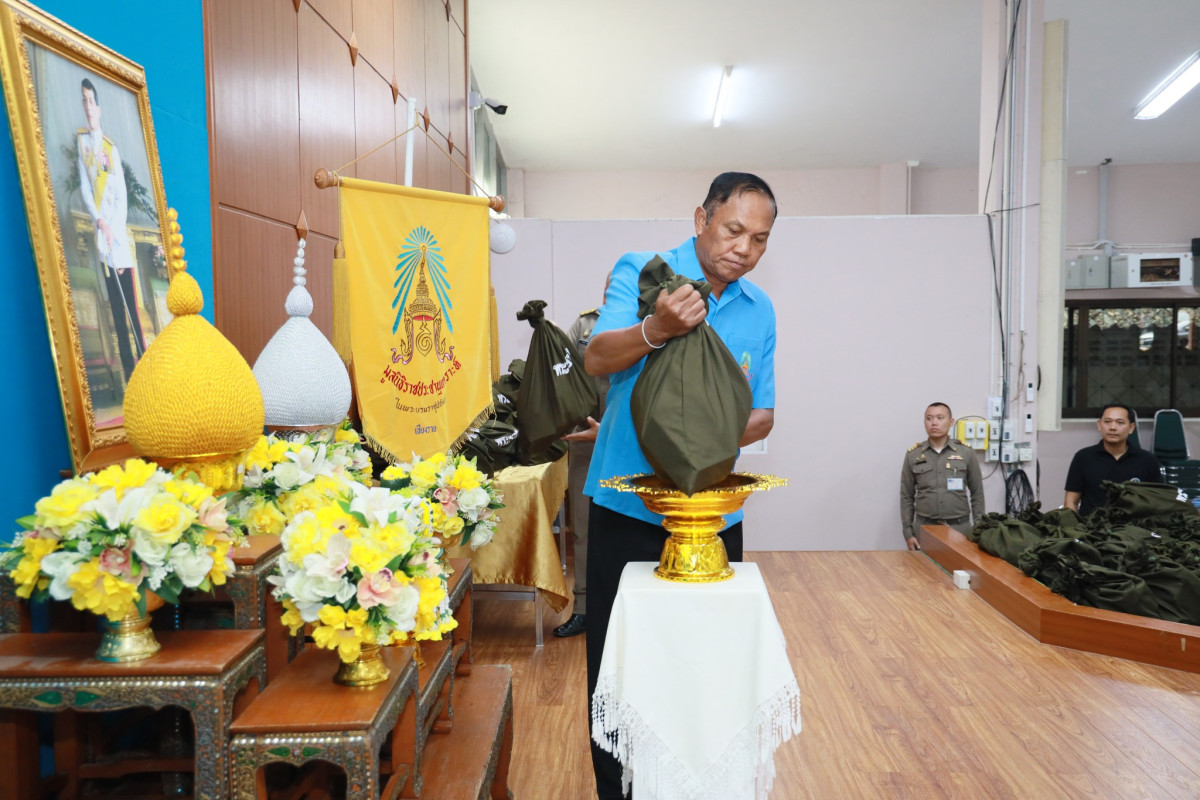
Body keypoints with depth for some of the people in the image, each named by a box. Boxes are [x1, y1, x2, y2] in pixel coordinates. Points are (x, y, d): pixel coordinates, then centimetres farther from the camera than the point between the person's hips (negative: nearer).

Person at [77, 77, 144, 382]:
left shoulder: (112, 147, 9)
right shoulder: (80, 139, 8)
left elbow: (122, 196, 3)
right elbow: (84, 188, 0)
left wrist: (114, 228, -9)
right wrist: (99, 221, -15)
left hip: (120, 237, 0)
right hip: (100, 234, 0)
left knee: (132, 306, -2)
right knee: (117, 309, 0)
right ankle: (128, 367, 3)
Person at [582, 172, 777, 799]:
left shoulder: (760, 309, 9)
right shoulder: (640, 273, -4)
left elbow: (763, 416, 12)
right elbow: (597, 359, -19)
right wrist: (656, 329, -38)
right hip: (628, 506, -3)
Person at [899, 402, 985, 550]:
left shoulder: (966, 453, 2)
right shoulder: (913, 455, 3)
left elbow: (977, 495, 6)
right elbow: (906, 497, 5)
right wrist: (908, 533, -2)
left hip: (959, 528, 0)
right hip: (924, 528, 0)